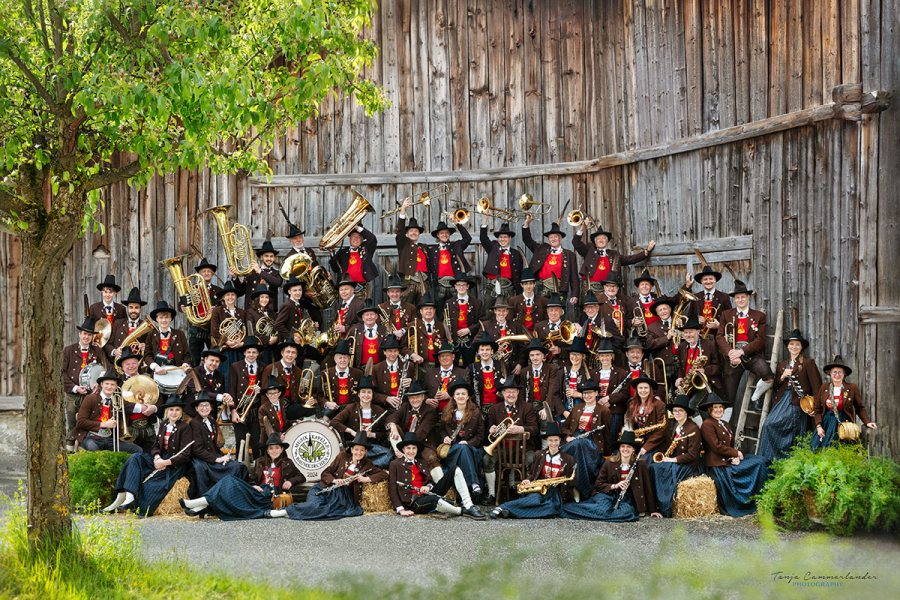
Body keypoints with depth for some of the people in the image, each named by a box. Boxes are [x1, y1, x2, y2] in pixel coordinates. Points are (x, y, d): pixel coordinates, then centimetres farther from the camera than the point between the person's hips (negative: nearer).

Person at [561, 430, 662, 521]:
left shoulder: (640, 465, -1)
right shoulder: (609, 463, 1)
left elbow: (647, 488, 5)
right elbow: (598, 485, 4)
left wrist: (652, 510, 4)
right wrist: (614, 486, -13)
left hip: (627, 500, 1)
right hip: (609, 494, -1)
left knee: (626, 511, -36)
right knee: (604, 508, -36)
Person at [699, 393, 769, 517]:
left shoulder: (725, 424, 21)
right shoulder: (707, 424, -10)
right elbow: (717, 447, -16)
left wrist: (736, 457, -4)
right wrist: (737, 453, -11)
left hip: (729, 460, 9)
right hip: (717, 465, -9)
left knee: (759, 462, -3)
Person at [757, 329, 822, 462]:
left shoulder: (808, 363, 6)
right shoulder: (782, 365, 23)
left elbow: (816, 387, -1)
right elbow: (775, 387, 21)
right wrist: (782, 377, 1)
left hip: (797, 402, -6)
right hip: (781, 401, 6)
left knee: (771, 425, -22)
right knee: (768, 425, -15)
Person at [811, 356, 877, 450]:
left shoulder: (852, 388, 0)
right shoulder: (823, 387, 6)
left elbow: (860, 408, 5)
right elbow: (817, 409, 10)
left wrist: (867, 422, -10)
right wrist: (819, 426, -2)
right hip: (825, 424, 3)